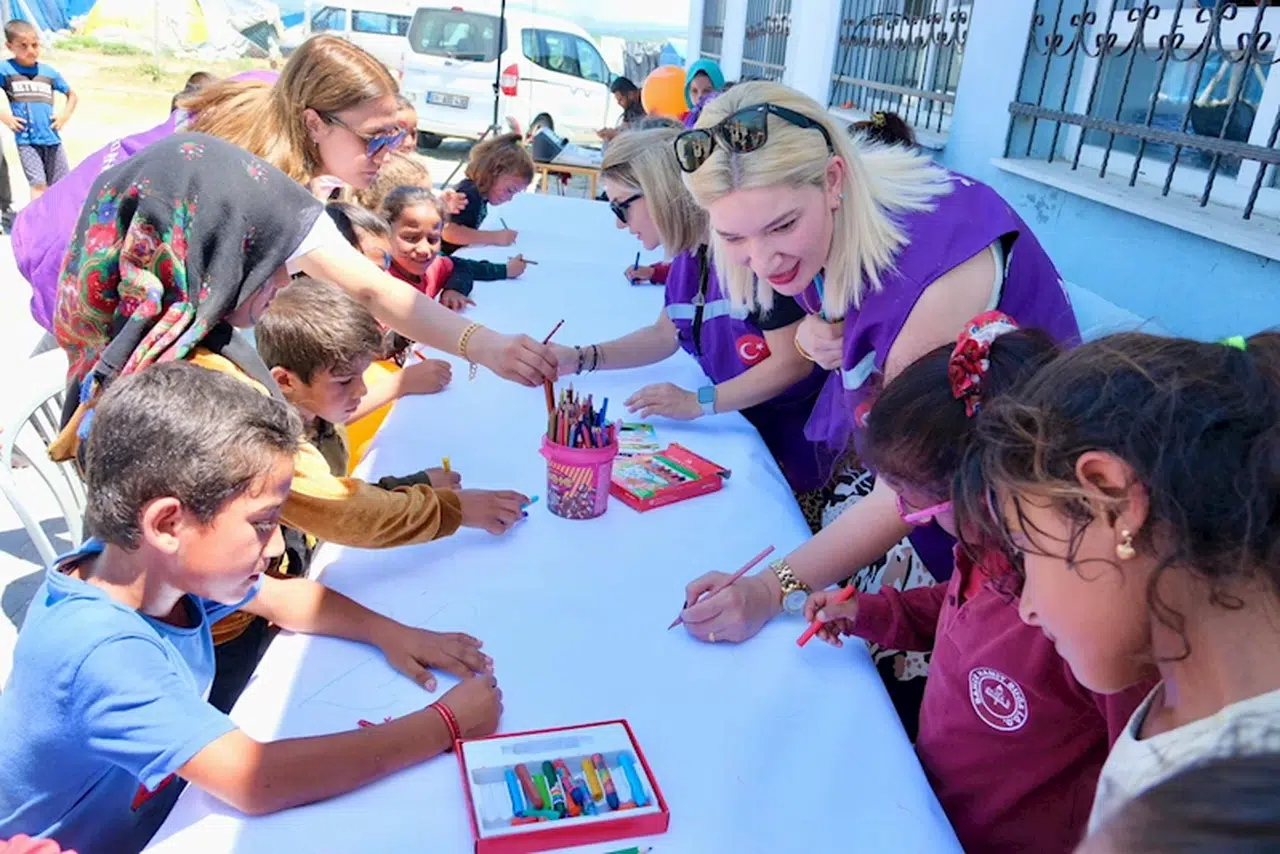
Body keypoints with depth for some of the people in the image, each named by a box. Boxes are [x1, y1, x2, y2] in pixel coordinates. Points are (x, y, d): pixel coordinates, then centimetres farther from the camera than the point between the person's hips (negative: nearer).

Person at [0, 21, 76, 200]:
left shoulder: (49, 71, 8)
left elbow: (72, 95, 23)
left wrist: (65, 115, 9)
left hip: (52, 138, 4)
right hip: (26, 140, -3)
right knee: (38, 185, -12)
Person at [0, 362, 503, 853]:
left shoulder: (149, 560, -14)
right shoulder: (100, 651, -34)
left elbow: (285, 599, 3)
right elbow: (258, 782, -38)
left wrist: (389, 633, -12)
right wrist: (446, 725, -33)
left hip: (162, 814, 6)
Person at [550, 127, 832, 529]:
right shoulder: (689, 254, 0)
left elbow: (794, 363, -27)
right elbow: (664, 335, 13)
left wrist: (698, 402, -27)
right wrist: (580, 359, 1)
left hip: (802, 440, -8)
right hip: (747, 428, 8)